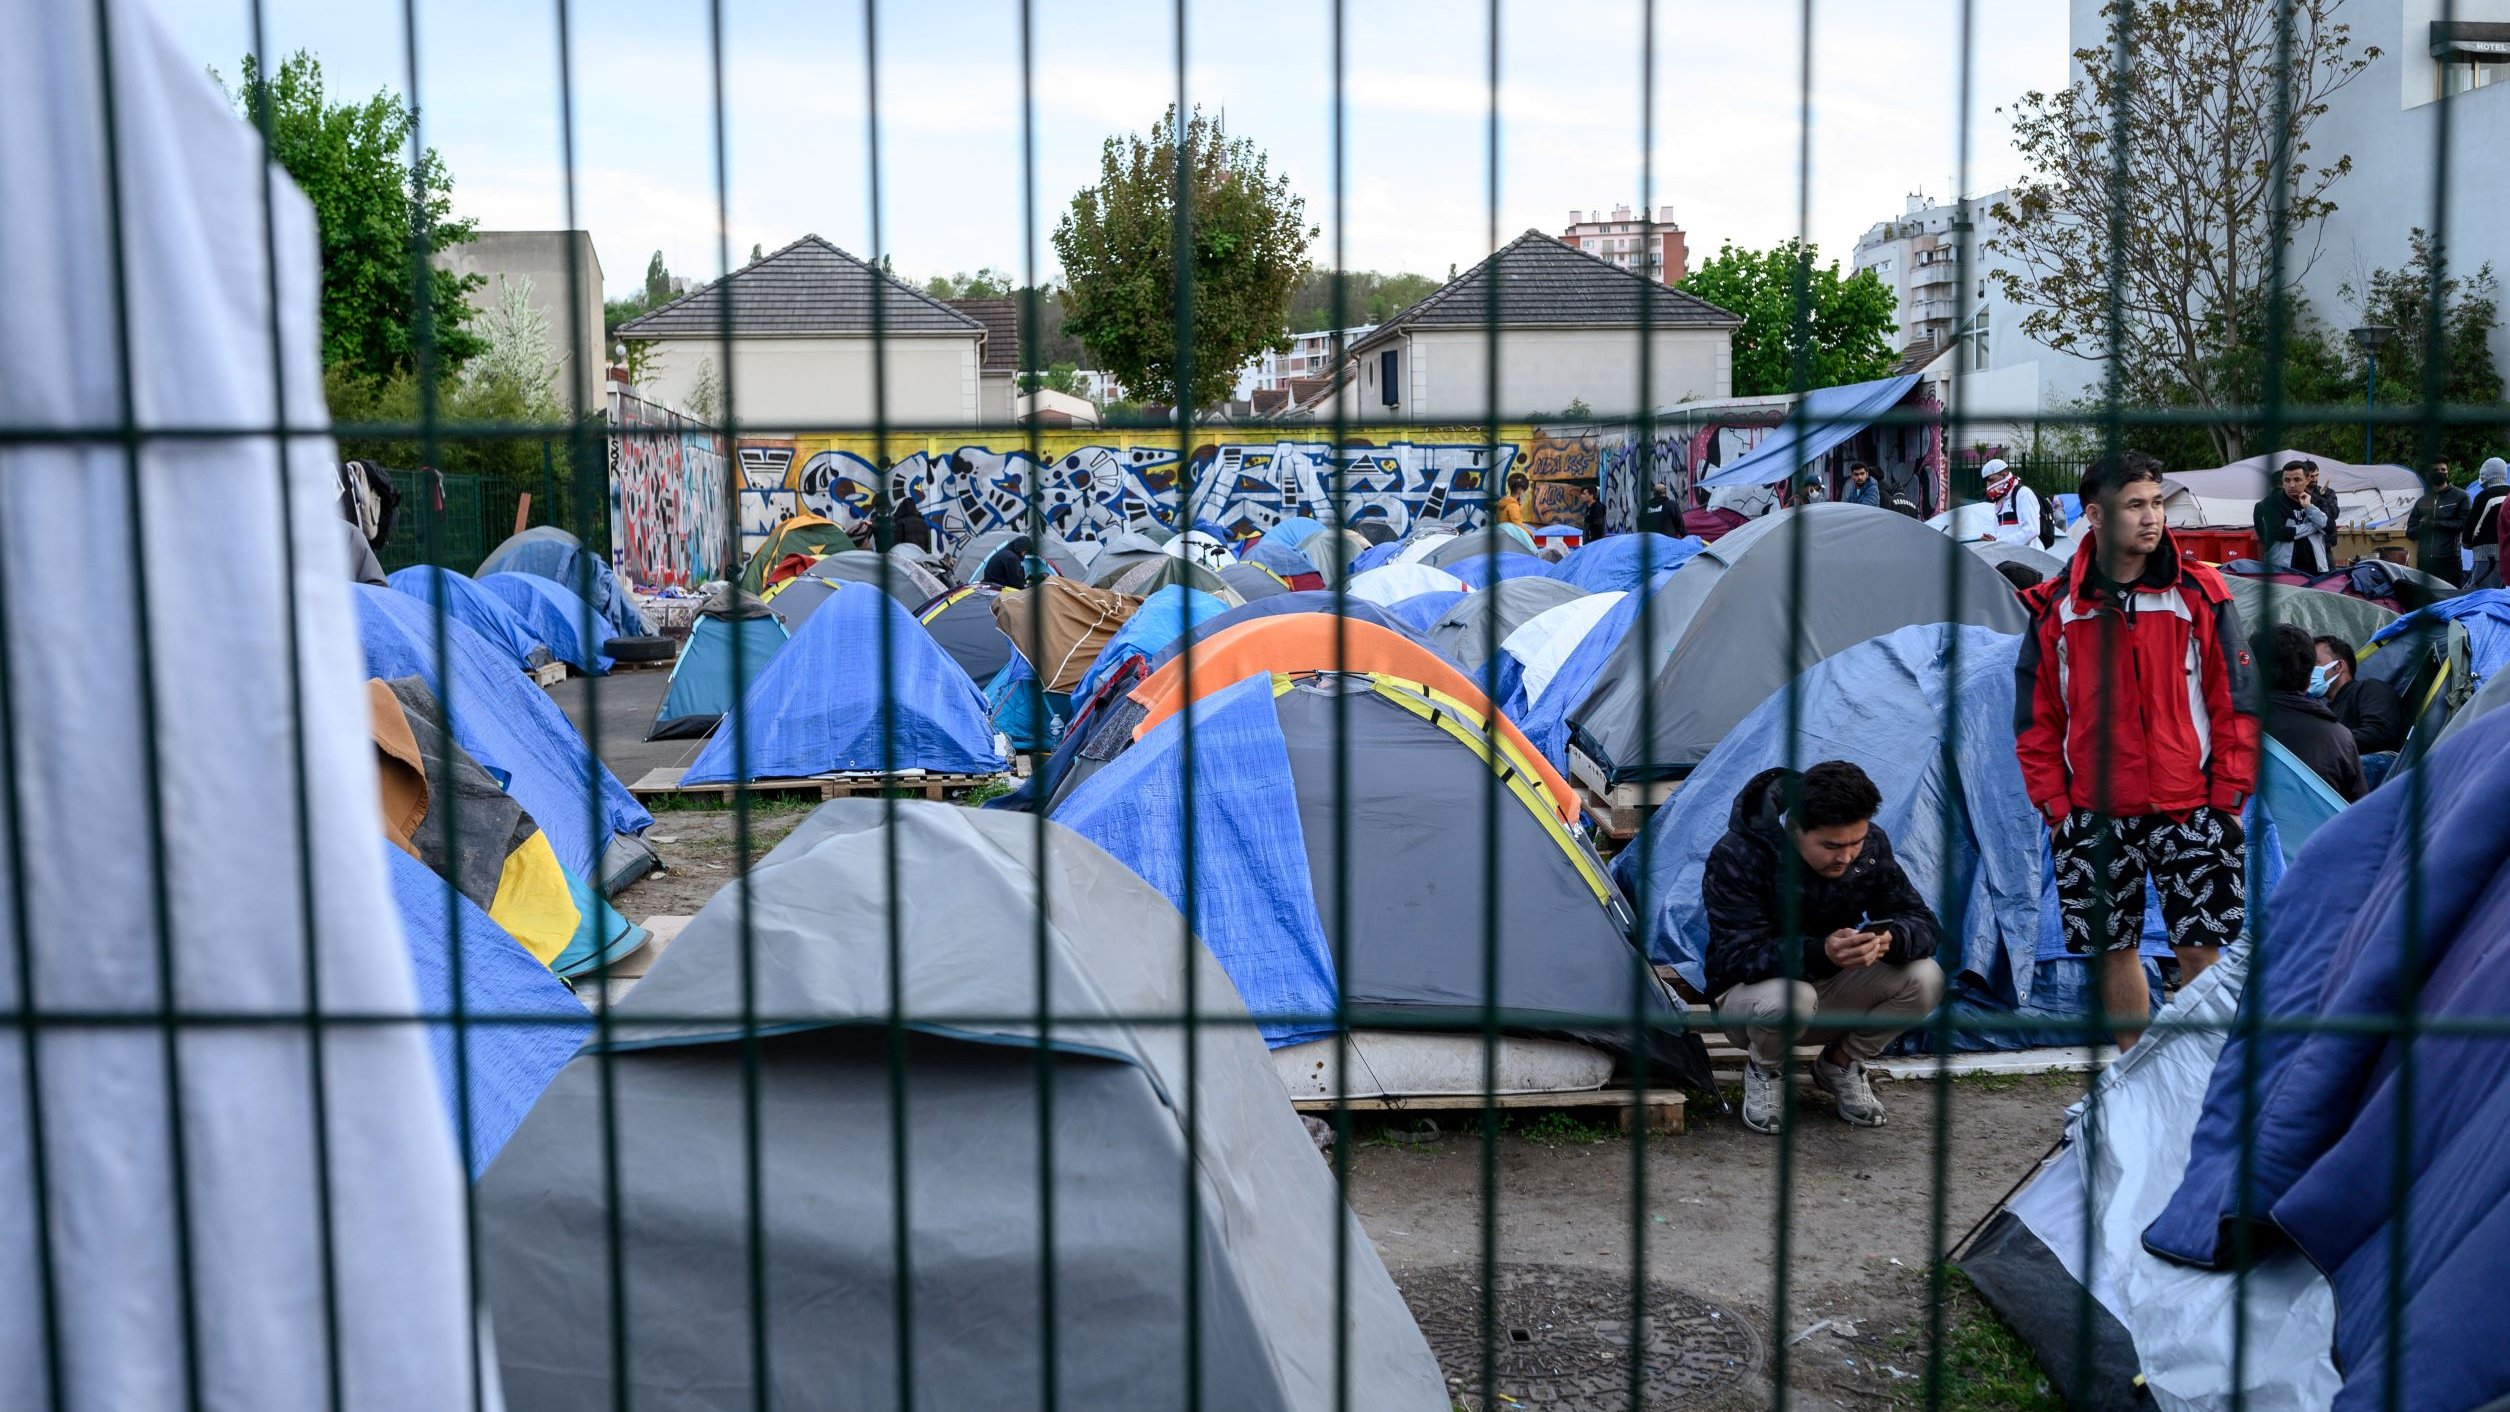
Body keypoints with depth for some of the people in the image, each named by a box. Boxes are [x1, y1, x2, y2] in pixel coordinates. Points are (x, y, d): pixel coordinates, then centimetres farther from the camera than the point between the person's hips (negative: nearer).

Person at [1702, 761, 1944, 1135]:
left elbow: (1921, 924, -9)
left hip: (1832, 986, 5)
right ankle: (1763, 1071, -4)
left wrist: (1889, 939, -36)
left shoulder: (1870, 845, -11)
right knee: (1787, 998, -41)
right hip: (1752, 993, -4)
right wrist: (1820, 953, -48)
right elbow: (1738, 957, -30)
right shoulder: (1736, 858, -26)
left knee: (1925, 977, -22)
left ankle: (1840, 1064, 3)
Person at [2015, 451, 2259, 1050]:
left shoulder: (2200, 595, -1)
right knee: (2113, 949, 9)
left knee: (2202, 949, -1)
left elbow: (2237, 706, 1)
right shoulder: (2056, 609, 1)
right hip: (2095, 818, 2)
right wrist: (2054, 808, 1)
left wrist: (2228, 799, -4)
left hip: (2190, 810, -2)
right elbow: (2037, 723, 6)